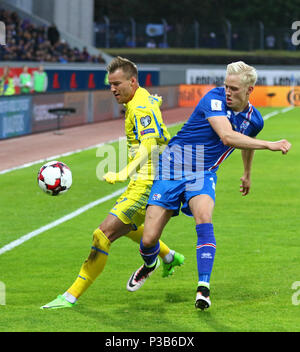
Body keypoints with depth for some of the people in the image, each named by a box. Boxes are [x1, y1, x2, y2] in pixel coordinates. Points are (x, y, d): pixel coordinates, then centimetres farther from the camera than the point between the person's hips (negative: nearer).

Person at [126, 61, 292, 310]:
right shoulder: (215, 99, -19)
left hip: (203, 174, 3)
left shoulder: (254, 120, 1)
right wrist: (269, 145, -39)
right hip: (172, 167, -3)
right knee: (149, 240, -6)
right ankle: (149, 265, 33)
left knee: (204, 217, -31)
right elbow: (227, 136, -34)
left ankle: (203, 287, -28)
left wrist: (247, 173, 41)